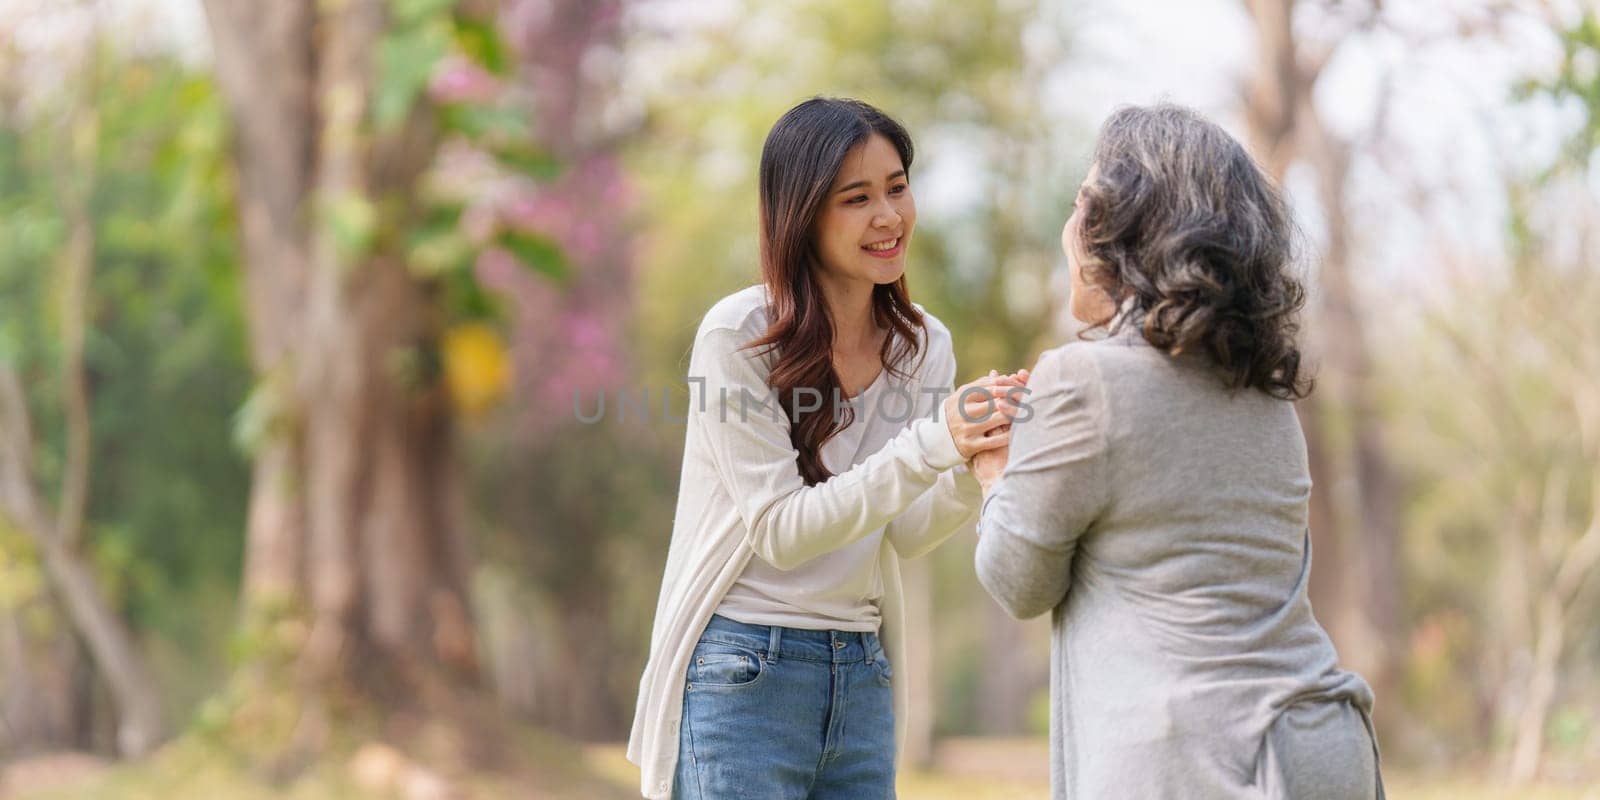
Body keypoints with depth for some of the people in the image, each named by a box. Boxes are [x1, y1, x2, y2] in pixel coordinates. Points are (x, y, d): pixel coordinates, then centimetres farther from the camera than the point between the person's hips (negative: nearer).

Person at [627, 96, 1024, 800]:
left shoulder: (923, 346, 6)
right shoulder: (737, 337, -12)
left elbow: (901, 538, 3)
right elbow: (781, 531, -16)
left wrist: (975, 463, -17)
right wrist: (930, 445, -24)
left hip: (862, 677, 6)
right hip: (743, 674, -6)